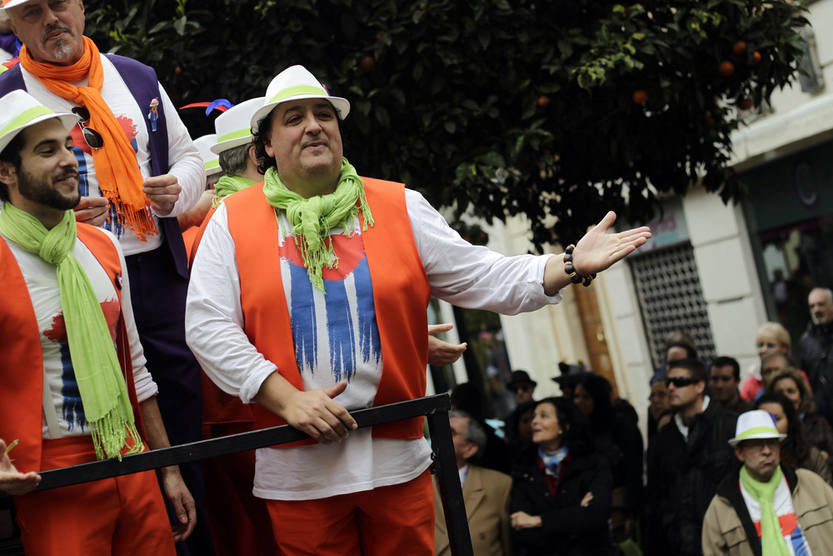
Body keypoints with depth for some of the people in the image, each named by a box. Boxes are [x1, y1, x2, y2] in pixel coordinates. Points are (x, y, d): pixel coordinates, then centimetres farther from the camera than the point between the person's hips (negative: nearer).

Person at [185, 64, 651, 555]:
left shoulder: (400, 207, 6)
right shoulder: (232, 222, 2)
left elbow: (480, 278, 4)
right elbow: (208, 329, -3)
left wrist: (571, 265, -10)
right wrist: (288, 399, -14)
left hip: (397, 461, 2)